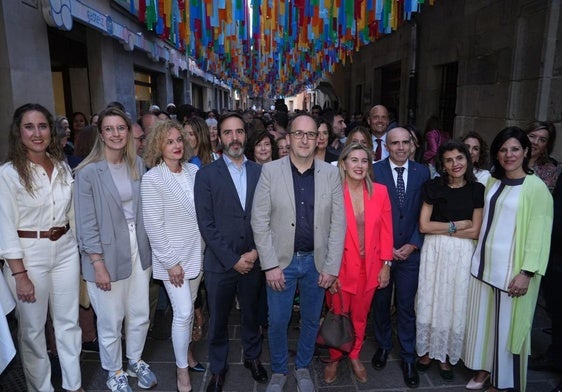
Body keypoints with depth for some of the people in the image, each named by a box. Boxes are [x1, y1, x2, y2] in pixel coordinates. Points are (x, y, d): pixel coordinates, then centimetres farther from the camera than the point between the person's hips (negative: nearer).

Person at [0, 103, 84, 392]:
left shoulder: (62, 167, 4)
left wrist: (80, 252, 9)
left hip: (65, 249, 4)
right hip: (29, 254, -4)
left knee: (69, 322, 14)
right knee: (33, 329, 11)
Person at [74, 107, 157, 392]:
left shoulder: (138, 165, 3)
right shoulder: (88, 172, -12)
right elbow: (86, 223, -12)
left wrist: (148, 247, 7)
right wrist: (98, 264, -13)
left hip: (138, 249, 5)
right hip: (107, 254, -4)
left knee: (140, 314, 15)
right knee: (111, 320, 11)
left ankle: (135, 361, 41)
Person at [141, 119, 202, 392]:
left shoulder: (193, 171, 1)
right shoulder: (152, 178, -12)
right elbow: (153, 224, -14)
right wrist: (170, 261, -14)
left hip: (197, 252, 5)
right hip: (174, 256, -4)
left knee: (188, 309, 17)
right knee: (183, 312, -1)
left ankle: (185, 351, 39)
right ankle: (181, 368, 21)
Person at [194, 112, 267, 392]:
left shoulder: (259, 172, 2)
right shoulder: (206, 174, -5)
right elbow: (206, 224, -10)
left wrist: (256, 251, -9)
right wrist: (232, 260, -13)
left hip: (253, 261, 2)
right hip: (220, 263, -2)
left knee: (251, 314, 19)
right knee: (218, 320, 14)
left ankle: (252, 356, 44)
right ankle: (218, 368, 37)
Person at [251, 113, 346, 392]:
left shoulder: (331, 173, -2)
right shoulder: (270, 171, -7)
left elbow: (338, 222, -1)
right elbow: (260, 220, -7)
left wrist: (331, 266, -4)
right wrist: (270, 265, -10)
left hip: (317, 261, 2)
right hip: (282, 261, -1)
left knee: (311, 320, 17)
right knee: (277, 322, 10)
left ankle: (302, 367, 42)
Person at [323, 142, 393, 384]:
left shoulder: (380, 192, -3)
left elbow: (385, 230, 2)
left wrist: (386, 265, 2)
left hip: (369, 267, 3)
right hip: (340, 267, -2)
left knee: (360, 316, 18)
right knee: (338, 316, 13)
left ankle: (355, 356, 41)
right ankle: (334, 359, 36)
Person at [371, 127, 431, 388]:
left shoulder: (422, 173, 1)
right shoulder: (375, 171, -6)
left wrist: (413, 244, -6)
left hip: (410, 251, 1)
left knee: (406, 306, 9)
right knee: (380, 303, 15)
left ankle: (408, 358, 26)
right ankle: (383, 346, 38)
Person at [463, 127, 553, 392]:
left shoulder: (536, 187, -10)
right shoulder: (492, 182, 9)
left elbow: (539, 233, -12)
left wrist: (526, 273, -17)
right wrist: (477, 256, 10)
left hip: (511, 270, -6)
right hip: (484, 264, 6)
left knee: (507, 326, 6)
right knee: (482, 320, 15)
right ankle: (484, 369, 33)